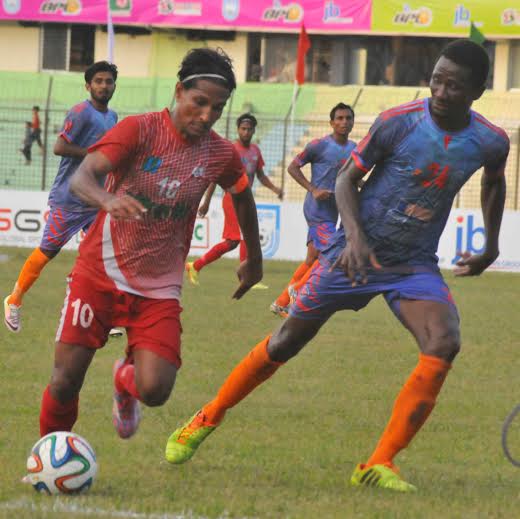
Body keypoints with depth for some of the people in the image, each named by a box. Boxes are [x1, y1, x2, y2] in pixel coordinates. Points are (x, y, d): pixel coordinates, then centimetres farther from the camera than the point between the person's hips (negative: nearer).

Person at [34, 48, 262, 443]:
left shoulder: (221, 155, -3)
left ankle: (126, 378, 24)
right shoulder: (139, 130, -15)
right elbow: (81, 178, -29)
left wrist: (254, 259, 27)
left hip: (159, 288, 2)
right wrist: (108, 200, -50)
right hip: (100, 273, -2)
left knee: (155, 391, -15)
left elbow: (242, 196, 20)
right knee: (66, 381, -8)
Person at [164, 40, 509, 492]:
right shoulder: (398, 123, -18)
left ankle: (379, 466, -20)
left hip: (416, 265, 2)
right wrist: (355, 237, -22)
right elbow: (347, 178, -7)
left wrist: (491, 246, 17)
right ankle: (206, 420, 28)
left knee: (444, 344, -25)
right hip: (358, 252, -2)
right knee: (288, 341, 6)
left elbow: (495, 182, 17)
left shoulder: (491, 143, -8)